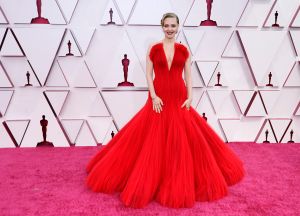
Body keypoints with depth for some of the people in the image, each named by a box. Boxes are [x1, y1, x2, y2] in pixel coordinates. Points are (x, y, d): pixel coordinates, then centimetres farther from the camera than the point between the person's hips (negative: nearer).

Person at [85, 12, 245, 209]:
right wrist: (153, 96, -10)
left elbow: (188, 75, 6)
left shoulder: (184, 50, 7)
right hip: (159, 99, -1)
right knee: (154, 140, -1)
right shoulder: (153, 49, 3)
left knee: (183, 140, 3)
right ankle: (152, 180, 14)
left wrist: (190, 98, -4)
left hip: (179, 99, 2)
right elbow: (148, 74, 0)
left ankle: (181, 182, 19)